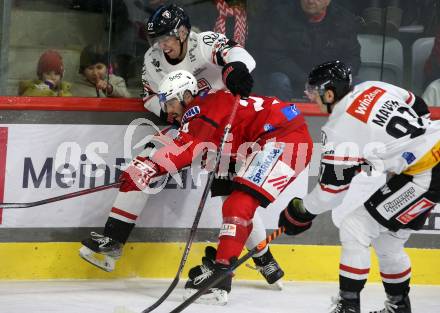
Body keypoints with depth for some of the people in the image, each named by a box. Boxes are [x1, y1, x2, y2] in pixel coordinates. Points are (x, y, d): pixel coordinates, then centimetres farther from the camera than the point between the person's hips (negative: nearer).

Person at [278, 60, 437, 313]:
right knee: (387, 239, 20)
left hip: (426, 176, -9)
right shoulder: (374, 88, 7)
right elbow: (420, 110, 18)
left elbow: (333, 187, -7)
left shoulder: (341, 129, -13)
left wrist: (301, 212, 9)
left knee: (355, 228, -4)